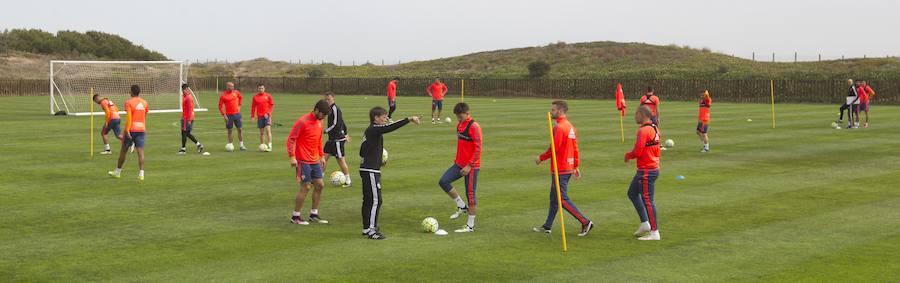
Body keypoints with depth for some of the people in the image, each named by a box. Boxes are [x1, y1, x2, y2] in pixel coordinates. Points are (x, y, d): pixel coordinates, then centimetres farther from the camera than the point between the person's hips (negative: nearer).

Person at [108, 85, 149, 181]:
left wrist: (127, 130, -20)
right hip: (141, 130, 3)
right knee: (140, 152, -3)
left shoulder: (129, 102, -7)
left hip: (131, 129, -3)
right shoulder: (145, 103, 9)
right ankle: (141, 174, -13)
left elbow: (129, 117, -17)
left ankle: (117, 172, 23)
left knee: (123, 150, 11)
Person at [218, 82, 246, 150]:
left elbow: (240, 98, 24)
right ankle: (230, 145, 10)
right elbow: (220, 106, -4)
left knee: (239, 129, 2)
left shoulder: (236, 92, 2)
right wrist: (224, 115, -10)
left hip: (236, 113, 3)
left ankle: (241, 145, 8)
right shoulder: (223, 95, -8)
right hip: (229, 115, -3)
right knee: (229, 130, 3)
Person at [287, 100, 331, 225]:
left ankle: (314, 214, 20)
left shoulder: (319, 122, 9)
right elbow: (291, 139, -16)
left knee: (319, 185, 8)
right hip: (303, 161, -8)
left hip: (315, 161, 8)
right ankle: (295, 216, 6)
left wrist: (321, 156, 19)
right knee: (305, 187, -6)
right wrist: (292, 157, -23)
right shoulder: (303, 122, -15)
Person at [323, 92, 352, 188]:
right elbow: (342, 123, 22)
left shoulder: (335, 109, -15)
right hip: (332, 139, 10)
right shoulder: (331, 109, 14)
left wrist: (325, 131, -18)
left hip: (337, 139, -10)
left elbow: (336, 125, -22)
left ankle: (348, 181, 7)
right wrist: (346, 134, 28)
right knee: (324, 157, 7)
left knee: (341, 159, -2)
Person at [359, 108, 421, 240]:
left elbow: (362, 151, 21)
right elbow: (390, 127, -29)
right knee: (375, 200, -7)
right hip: (371, 171, -10)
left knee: (368, 200, 15)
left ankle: (367, 228, 22)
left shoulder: (370, 131, 15)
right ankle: (371, 230, -6)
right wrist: (409, 119, -31)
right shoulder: (374, 129, -14)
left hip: (366, 169, 10)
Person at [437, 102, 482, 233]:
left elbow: (478, 148, -18)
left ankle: (470, 225, 10)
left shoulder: (474, 127, -15)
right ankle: (462, 206, 7)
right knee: (443, 181, -8)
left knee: (470, 194, -1)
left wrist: (469, 166, -21)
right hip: (459, 164, 8)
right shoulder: (459, 125, 11)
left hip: (471, 166, -8)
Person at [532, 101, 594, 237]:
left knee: (562, 199, -6)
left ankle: (585, 222, -9)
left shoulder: (559, 127, -18)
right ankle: (547, 226, 23)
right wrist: (576, 167, 19)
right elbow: (575, 148, 15)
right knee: (554, 197, 16)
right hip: (568, 168, 10)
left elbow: (554, 148, -22)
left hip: (560, 169, -10)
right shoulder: (570, 126, 12)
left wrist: (541, 158, -8)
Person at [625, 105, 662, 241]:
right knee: (632, 193, 19)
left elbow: (637, 152, -22)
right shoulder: (654, 129, 13)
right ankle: (645, 223, 18)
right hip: (653, 167, 10)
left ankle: (654, 232, 1)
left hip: (646, 171, -10)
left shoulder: (643, 130, -18)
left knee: (647, 200, -4)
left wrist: (628, 155, -2)